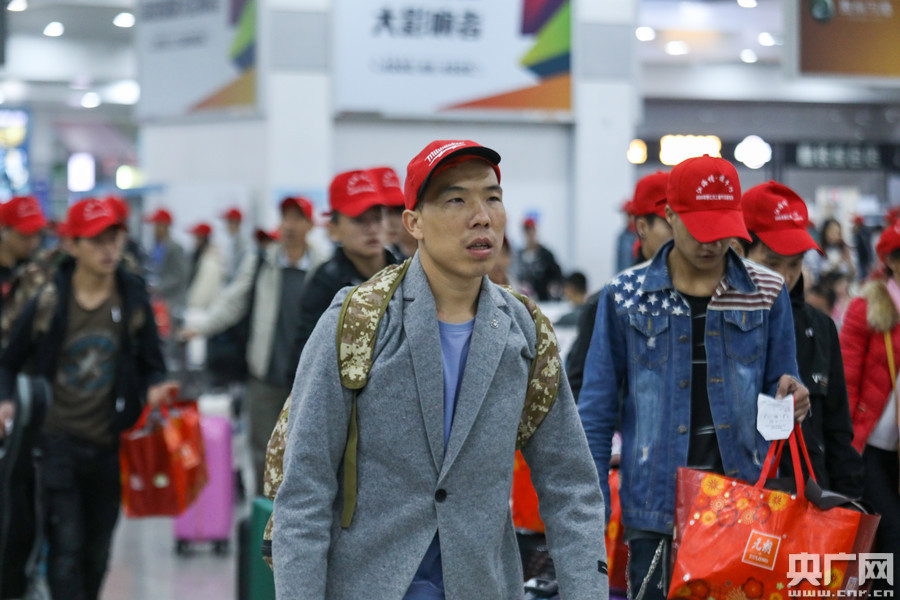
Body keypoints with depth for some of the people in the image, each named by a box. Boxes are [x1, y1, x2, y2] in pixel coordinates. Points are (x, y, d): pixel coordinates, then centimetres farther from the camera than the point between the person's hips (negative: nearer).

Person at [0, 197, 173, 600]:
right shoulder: (48, 303, -4)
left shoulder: (133, 302, 2)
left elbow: (150, 365, 9)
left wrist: (155, 389, -13)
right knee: (66, 547, -10)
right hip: (58, 442, -3)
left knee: (97, 552, 14)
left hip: (110, 446, 3)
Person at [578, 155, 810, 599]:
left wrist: (788, 399, -11)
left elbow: (777, 386, 14)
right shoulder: (625, 296, 2)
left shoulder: (767, 292, 5)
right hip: (656, 511, -1)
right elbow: (597, 414, 5)